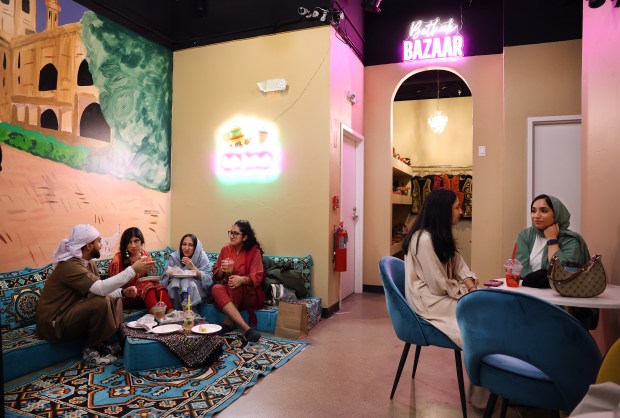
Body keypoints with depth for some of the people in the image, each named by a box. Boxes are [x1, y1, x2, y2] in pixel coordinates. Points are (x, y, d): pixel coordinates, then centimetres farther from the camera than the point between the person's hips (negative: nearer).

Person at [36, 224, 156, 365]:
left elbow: (100, 290, 6)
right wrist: (132, 269, -35)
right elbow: (100, 288, -36)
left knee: (115, 300, 4)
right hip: (54, 324, -9)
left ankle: (99, 343, 4)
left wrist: (123, 292, -11)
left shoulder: (89, 263, 4)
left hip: (72, 314, 9)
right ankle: (90, 350, -8)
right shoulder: (69, 265, -25)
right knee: (101, 303, -29)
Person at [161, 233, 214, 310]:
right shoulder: (174, 257, -3)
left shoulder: (202, 257, -9)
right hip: (176, 289, 2)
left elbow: (208, 279, -17)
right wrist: (171, 274, -23)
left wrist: (193, 267, -27)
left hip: (196, 289, -2)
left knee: (188, 282, -31)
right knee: (175, 283, -28)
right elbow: (166, 278, 1)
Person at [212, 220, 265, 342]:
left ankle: (228, 322, -17)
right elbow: (216, 276, 11)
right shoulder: (225, 249, 6)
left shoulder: (254, 251, -5)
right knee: (216, 289, -29)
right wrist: (222, 270, -13)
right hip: (229, 292, 4)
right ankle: (246, 328, -37)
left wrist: (242, 279, -32)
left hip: (249, 294, -4)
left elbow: (257, 277, -12)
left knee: (236, 285, -34)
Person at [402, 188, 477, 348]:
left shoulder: (442, 235, 8)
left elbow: (458, 264, 7)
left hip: (443, 293, 9)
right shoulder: (424, 239, -24)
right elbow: (439, 285, -23)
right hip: (429, 300, -9)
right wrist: (467, 292, -11)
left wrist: (472, 288, -9)